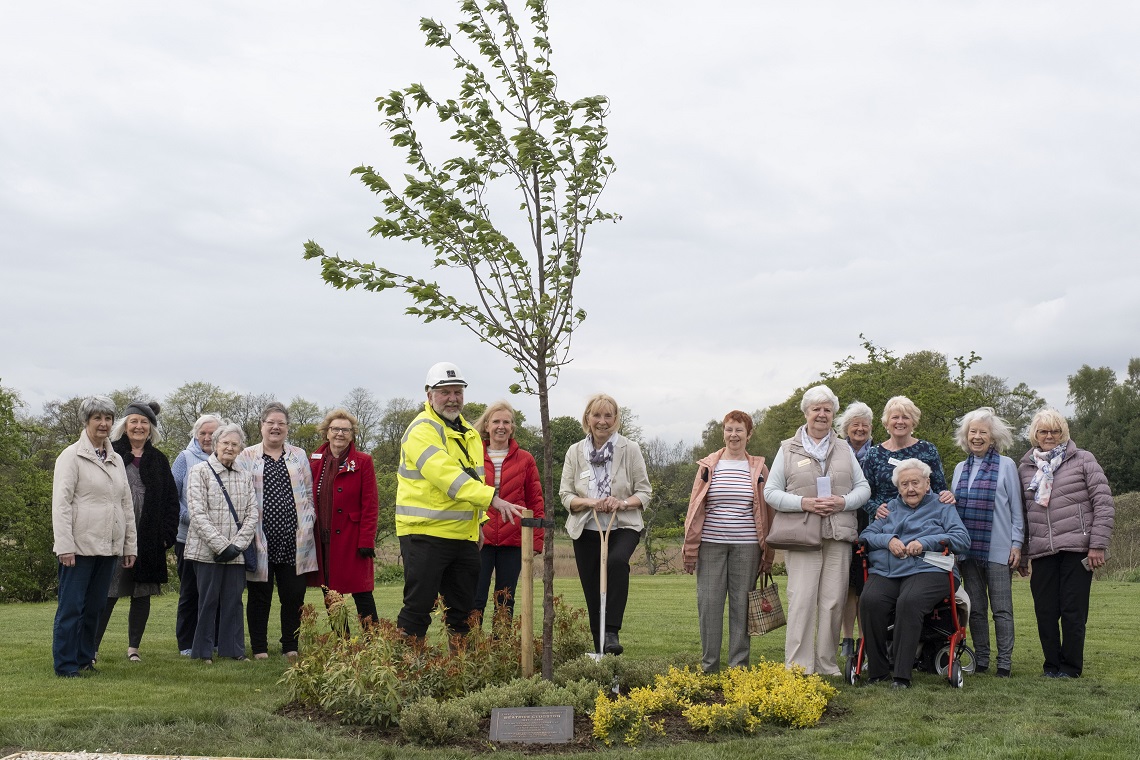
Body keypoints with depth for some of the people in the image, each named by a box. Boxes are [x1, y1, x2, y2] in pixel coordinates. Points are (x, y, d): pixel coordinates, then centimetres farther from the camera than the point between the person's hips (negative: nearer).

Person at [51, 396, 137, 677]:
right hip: (80, 546, -6)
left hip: (108, 547, 6)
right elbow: (61, 503, -9)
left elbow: (127, 505, 17)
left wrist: (130, 545, 12)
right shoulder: (72, 456, -3)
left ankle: (85, 658, 19)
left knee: (95, 606, 10)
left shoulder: (116, 460, 15)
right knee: (71, 606, -2)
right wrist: (64, 546, -16)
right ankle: (65, 664, 5)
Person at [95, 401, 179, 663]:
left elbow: (171, 500, 10)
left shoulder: (158, 460, 11)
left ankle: (133, 647, 16)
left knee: (142, 594, 7)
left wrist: (166, 535, 1)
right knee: (108, 593, -3)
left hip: (149, 540, 3)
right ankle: (91, 647, 3)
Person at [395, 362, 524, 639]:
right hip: (425, 534, -8)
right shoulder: (422, 430, -12)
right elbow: (448, 475, -26)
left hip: (464, 536, 8)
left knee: (463, 609, 12)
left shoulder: (468, 432, 17)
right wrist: (492, 498, -33)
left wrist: (478, 521, 15)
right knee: (418, 606, -5)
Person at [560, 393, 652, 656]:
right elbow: (565, 495, 1)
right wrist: (590, 502, -18)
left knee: (617, 561, -33)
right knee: (592, 592, 3)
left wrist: (623, 503, -21)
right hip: (586, 529, 3)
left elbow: (645, 491, -1)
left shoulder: (630, 449, -2)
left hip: (623, 526, -2)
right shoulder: (575, 452, 3)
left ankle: (612, 632, -29)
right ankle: (600, 648, 14)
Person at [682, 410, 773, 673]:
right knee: (709, 603, 0)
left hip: (746, 547, 0)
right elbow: (695, 507, 7)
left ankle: (739, 667, 11)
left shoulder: (758, 469, 8)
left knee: (742, 604, 3)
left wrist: (768, 553, 4)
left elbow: (767, 511, 9)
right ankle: (709, 667, 9)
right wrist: (689, 548, 2)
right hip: (710, 545, 0)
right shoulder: (708, 466, 7)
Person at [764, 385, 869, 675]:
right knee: (802, 599, -10)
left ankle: (827, 665, 10)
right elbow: (771, 492, 3)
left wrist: (843, 502, -7)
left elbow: (863, 487, 14)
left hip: (839, 535, 3)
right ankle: (798, 667, -8)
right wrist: (803, 503, -12)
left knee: (833, 601, 1)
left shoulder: (844, 449, 17)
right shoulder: (788, 449, 8)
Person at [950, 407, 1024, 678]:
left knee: (1002, 608, -1)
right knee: (976, 608, 8)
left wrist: (1017, 544, -5)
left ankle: (1004, 663, 4)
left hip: (998, 550, -4)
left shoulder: (1006, 465, 0)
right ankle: (981, 660, 16)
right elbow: (953, 506, 16)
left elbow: (1016, 508, 0)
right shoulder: (960, 469, 13)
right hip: (968, 549, 4)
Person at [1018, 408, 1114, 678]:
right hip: (1042, 552, 3)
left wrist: (1098, 544, -8)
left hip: (1076, 548, -3)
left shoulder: (1082, 460, 3)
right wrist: (1019, 552, 14)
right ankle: (1052, 664, 17)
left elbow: (1104, 503, -1)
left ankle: (1071, 666, 10)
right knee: (1045, 611, 3)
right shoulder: (1025, 468, 13)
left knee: (1073, 611, -2)